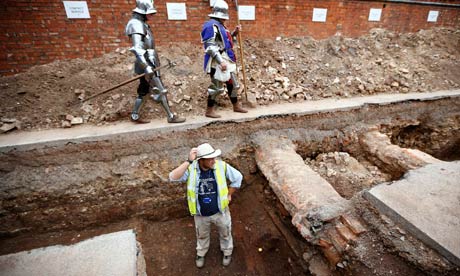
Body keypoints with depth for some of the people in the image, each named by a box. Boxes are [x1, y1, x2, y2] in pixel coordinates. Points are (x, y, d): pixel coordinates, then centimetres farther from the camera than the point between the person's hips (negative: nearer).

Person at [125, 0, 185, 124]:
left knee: (143, 91, 14)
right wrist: (147, 67, -31)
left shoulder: (142, 24, 17)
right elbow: (137, 48, -24)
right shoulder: (136, 24, -13)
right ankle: (171, 116, 2)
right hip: (147, 64, -10)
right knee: (161, 90, -6)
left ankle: (135, 116, 22)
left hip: (149, 63, 10)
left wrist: (153, 63, 21)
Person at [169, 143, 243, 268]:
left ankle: (227, 252, 58)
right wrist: (188, 161, -43)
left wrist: (229, 194, -3)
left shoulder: (221, 166, -23)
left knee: (225, 233, 27)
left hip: (220, 211, 0)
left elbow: (238, 177, -8)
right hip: (201, 214, 0)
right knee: (202, 236, 29)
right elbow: (173, 177, -39)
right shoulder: (191, 168, -24)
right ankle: (201, 253, 61)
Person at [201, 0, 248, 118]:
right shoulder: (211, 25, -13)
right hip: (217, 63, -10)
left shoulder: (220, 25, 18)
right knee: (217, 87, -6)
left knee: (233, 84, 15)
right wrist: (221, 61, -27)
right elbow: (211, 47, -22)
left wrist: (235, 33, 16)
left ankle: (236, 106, 28)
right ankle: (209, 111, 5)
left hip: (227, 61, 10)